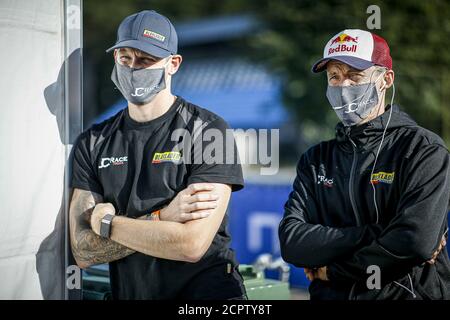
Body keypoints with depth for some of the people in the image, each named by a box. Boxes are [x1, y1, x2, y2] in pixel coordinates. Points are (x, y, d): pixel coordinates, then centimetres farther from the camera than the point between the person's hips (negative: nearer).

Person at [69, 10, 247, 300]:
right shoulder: (92, 143, 6)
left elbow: (191, 246, -15)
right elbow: (83, 251, -2)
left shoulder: (208, 131, -6)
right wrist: (160, 217, -13)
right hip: (129, 291, 5)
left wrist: (106, 221, -6)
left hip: (205, 287, -4)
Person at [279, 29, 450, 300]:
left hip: (407, 292, -3)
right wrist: (377, 234, -11)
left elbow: (416, 241, -14)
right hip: (330, 296, 3)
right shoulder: (316, 159, 11)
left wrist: (331, 271, -5)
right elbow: (291, 242, -1)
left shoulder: (423, 148, -2)